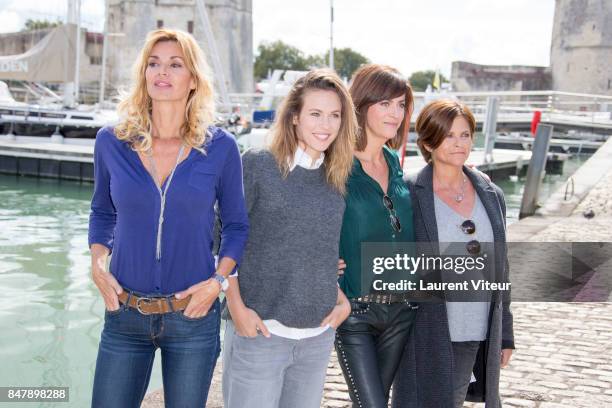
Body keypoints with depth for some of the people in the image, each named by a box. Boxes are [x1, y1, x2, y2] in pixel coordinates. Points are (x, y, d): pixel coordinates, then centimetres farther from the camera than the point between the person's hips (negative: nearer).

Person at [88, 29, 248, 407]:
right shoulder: (111, 142, -1)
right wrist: (98, 263, -2)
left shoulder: (220, 147, -4)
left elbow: (236, 225, 4)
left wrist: (218, 280, -10)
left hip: (193, 316, -1)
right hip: (125, 315, 1)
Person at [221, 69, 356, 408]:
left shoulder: (337, 179, 8)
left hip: (319, 336, 5)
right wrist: (237, 307, -11)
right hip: (258, 332, -4)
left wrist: (343, 301, 5)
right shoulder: (256, 165, -6)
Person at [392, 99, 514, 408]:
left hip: (482, 337, 4)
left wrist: (505, 335, 13)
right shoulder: (409, 196, -6)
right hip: (431, 338, -4)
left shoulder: (491, 196, 9)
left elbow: (500, 270, 13)